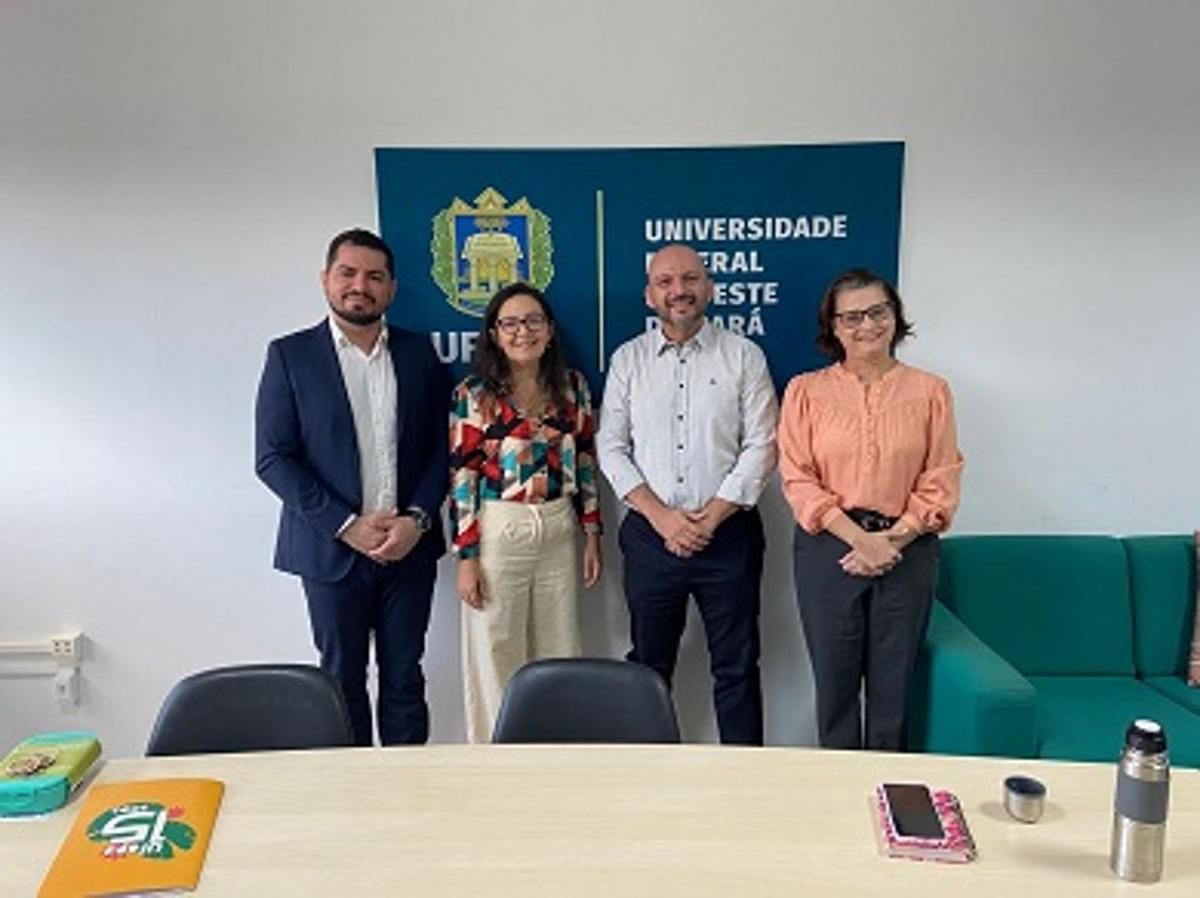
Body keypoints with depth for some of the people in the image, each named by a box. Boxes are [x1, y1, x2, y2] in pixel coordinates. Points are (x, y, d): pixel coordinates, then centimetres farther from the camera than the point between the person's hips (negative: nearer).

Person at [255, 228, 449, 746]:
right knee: (343, 678, 9)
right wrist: (347, 525, -13)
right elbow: (272, 458, -6)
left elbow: (441, 447, 5)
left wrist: (417, 519, -9)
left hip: (409, 545, 2)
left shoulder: (418, 353, 5)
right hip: (332, 547, -2)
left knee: (404, 678, 10)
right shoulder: (290, 355, -2)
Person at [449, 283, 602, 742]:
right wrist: (466, 557, -9)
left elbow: (586, 463, 10)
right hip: (498, 533, -3)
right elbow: (461, 479, -6)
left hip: (560, 532, 3)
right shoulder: (473, 396, -4)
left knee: (559, 651, 12)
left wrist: (592, 535, 8)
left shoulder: (573, 386, 5)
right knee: (497, 654, 6)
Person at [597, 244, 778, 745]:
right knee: (648, 665, 13)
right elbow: (611, 448, 1)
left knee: (736, 667, 7)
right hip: (650, 535, 2)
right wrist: (662, 517, -9)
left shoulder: (743, 357, 2)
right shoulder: (628, 359, 6)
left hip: (728, 533, -1)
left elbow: (761, 447, -4)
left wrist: (709, 518, -11)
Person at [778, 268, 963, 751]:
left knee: (893, 685, 9)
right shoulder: (805, 391, 2)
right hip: (828, 549, 0)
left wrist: (892, 540, -11)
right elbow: (799, 480, -4)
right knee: (834, 680, 8)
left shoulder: (929, 391, 4)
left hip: (906, 551, 1)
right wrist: (861, 539, -13)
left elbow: (941, 483, 2)